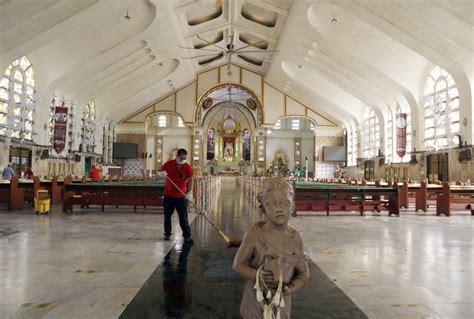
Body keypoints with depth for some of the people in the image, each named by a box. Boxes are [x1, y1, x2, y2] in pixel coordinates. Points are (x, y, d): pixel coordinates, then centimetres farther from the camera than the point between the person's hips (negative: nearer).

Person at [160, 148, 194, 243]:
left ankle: (187, 236, 3)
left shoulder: (188, 167, -7)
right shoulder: (169, 164, -4)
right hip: (168, 195, 2)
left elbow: (190, 180, -13)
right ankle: (167, 233, 28)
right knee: (167, 216, 12)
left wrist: (190, 192, -29)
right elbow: (160, 171, 11)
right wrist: (162, 172, -15)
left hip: (181, 196, -2)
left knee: (183, 218, -3)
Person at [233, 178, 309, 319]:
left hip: (282, 303, 2)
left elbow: (303, 273, 1)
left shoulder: (295, 237, -8)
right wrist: (257, 275, -26)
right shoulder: (255, 233, -16)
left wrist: (290, 289, -16)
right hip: (256, 300, -2)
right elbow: (238, 265, -10)